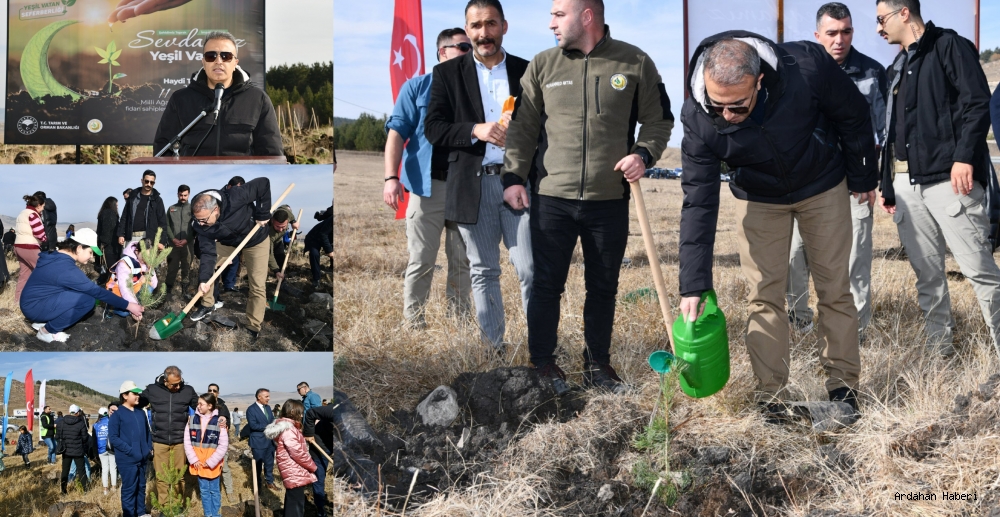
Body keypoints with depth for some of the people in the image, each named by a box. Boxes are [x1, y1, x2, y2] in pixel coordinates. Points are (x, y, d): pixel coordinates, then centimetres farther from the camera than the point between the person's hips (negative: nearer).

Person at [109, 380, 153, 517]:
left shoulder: (141, 413, 10)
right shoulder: (117, 415, -8)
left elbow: (147, 432, 20)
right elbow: (113, 438, -13)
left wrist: (149, 448, 7)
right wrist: (131, 451, -19)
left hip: (142, 458, 6)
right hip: (127, 459, -6)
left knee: (141, 487, 15)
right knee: (129, 488, 1)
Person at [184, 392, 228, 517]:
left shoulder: (219, 421, -10)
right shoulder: (192, 419, 0)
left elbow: (223, 445, -9)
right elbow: (187, 442, 2)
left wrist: (211, 461, -13)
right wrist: (193, 459, -7)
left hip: (212, 463, -3)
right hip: (198, 462, 3)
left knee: (214, 491, 9)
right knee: (204, 490, 13)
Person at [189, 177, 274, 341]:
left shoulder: (235, 198, -42)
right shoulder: (201, 225, -27)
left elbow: (263, 184, -35)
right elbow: (208, 252, -25)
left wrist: (263, 214, -32)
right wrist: (204, 279, -35)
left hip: (255, 240, -4)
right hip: (228, 241, 4)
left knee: (257, 286, -6)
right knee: (205, 264, -1)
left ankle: (254, 327, 5)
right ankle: (207, 305, 20)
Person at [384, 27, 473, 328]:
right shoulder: (417, 88, 5)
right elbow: (397, 133, -1)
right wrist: (391, 178, -13)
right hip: (428, 185, -3)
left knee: (462, 261, 7)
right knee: (421, 261, -1)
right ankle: (412, 325, 4)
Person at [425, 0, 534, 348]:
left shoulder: (527, 71, 8)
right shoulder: (447, 73, 5)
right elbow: (433, 128, -2)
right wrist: (476, 130, -18)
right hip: (473, 185, 0)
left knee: (530, 270, -4)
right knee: (484, 271, 8)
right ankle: (493, 347, 16)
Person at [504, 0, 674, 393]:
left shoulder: (635, 63, 1)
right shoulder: (542, 65, 4)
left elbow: (658, 119, 9)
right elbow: (523, 127, 8)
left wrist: (643, 154, -9)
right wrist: (514, 176, -1)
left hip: (610, 201, 0)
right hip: (551, 199, 0)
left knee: (603, 287, 9)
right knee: (547, 284, 3)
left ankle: (598, 366, 22)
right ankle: (542, 365, 15)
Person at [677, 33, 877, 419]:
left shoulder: (808, 66, -35)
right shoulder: (697, 118, -31)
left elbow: (853, 115, -15)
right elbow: (698, 203, -26)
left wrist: (863, 177, -2)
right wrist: (693, 286, -29)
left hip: (823, 187, 0)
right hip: (758, 197, 1)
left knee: (834, 289, 4)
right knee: (764, 296, 0)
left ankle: (843, 384, 16)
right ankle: (769, 395, 9)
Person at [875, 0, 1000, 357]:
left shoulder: (949, 46, -1)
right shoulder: (897, 67, 23)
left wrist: (965, 156, -22)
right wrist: (888, 187, 20)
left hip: (948, 177, -8)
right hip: (907, 183, 8)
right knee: (926, 272, 9)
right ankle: (940, 347, 15)